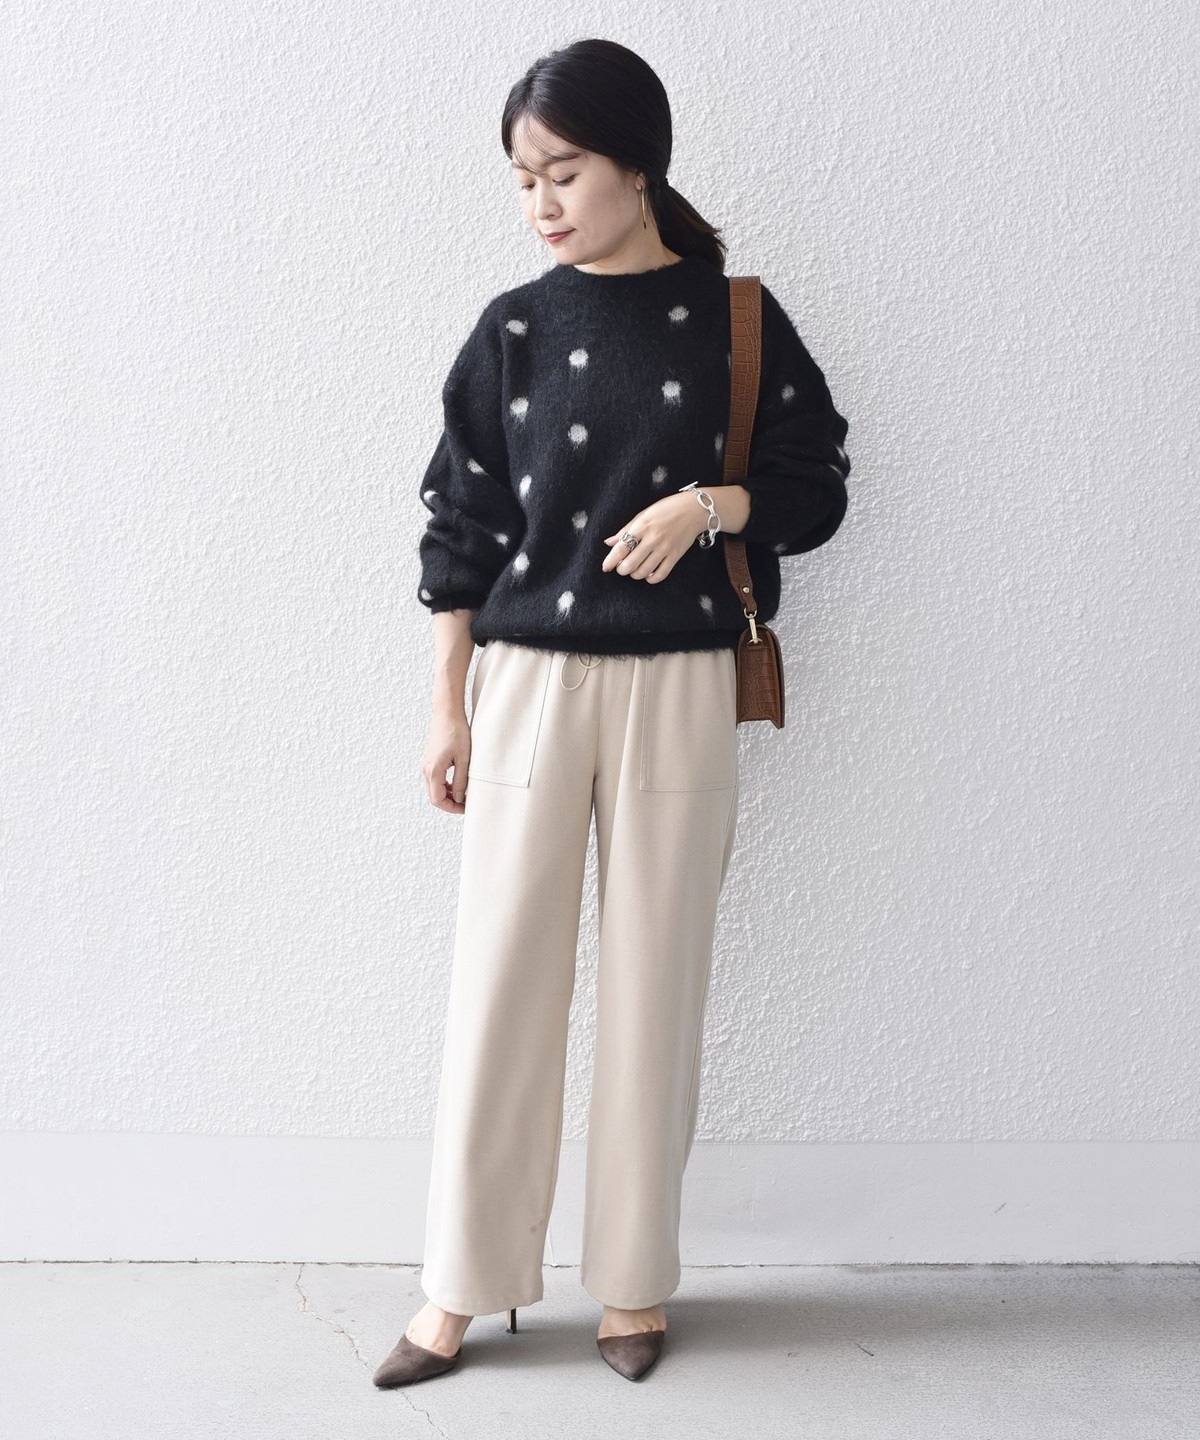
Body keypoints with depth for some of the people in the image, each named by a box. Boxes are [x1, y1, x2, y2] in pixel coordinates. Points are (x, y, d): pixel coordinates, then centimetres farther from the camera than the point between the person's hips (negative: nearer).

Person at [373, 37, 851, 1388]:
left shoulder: (732, 316, 1)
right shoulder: (512, 330, 4)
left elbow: (814, 486, 6)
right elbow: (462, 525, 6)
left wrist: (709, 502, -15)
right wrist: (448, 709, 3)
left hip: (678, 690, -1)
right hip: (529, 681, 1)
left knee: (655, 981, 6)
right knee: (499, 981, 2)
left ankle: (633, 1281, 20)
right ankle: (460, 1287, 14)